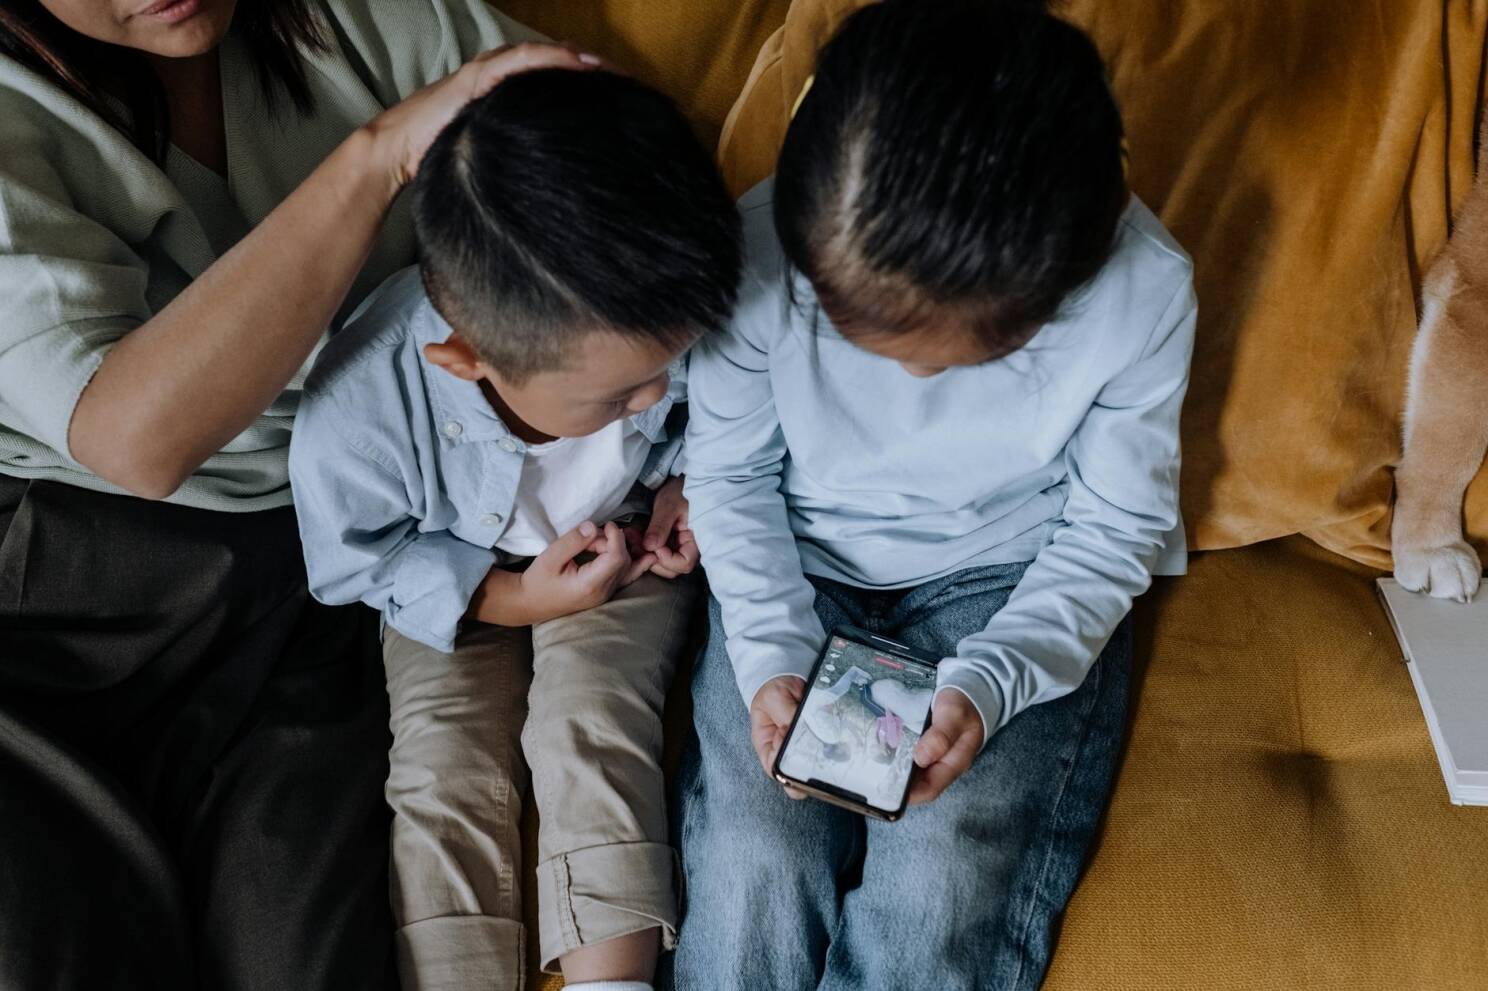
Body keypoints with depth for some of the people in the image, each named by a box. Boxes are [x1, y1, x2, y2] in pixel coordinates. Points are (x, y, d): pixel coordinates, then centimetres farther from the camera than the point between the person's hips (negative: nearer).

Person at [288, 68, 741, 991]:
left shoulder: (646, 321, -28)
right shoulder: (356, 413, -37)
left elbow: (711, 415, -1)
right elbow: (354, 562, -15)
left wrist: (690, 483, -15)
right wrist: (512, 598, -20)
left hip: (624, 548, 1)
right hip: (458, 584, 0)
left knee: (591, 720, -20)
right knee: (444, 775, -12)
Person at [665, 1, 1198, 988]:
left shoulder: (1143, 290, -24)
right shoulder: (759, 255, -24)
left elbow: (1116, 527, -9)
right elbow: (731, 473, -5)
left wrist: (987, 683, -23)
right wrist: (771, 654, -18)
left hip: (1018, 584, 0)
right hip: (799, 572, 1)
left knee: (945, 898, -18)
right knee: (751, 878, -16)